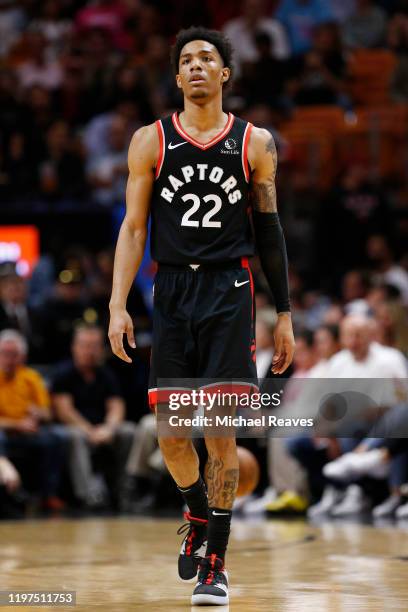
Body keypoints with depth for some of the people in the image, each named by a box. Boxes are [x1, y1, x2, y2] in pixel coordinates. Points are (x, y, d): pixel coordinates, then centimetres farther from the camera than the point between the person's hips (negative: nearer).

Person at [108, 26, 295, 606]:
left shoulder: (255, 143, 6)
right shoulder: (151, 141, 6)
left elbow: (269, 231, 10)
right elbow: (133, 227, 5)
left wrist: (284, 314, 8)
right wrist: (118, 305, -5)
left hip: (229, 294, -1)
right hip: (171, 292, 1)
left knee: (220, 432, -6)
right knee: (170, 433, 0)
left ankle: (216, 564, 2)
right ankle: (198, 518, 30)